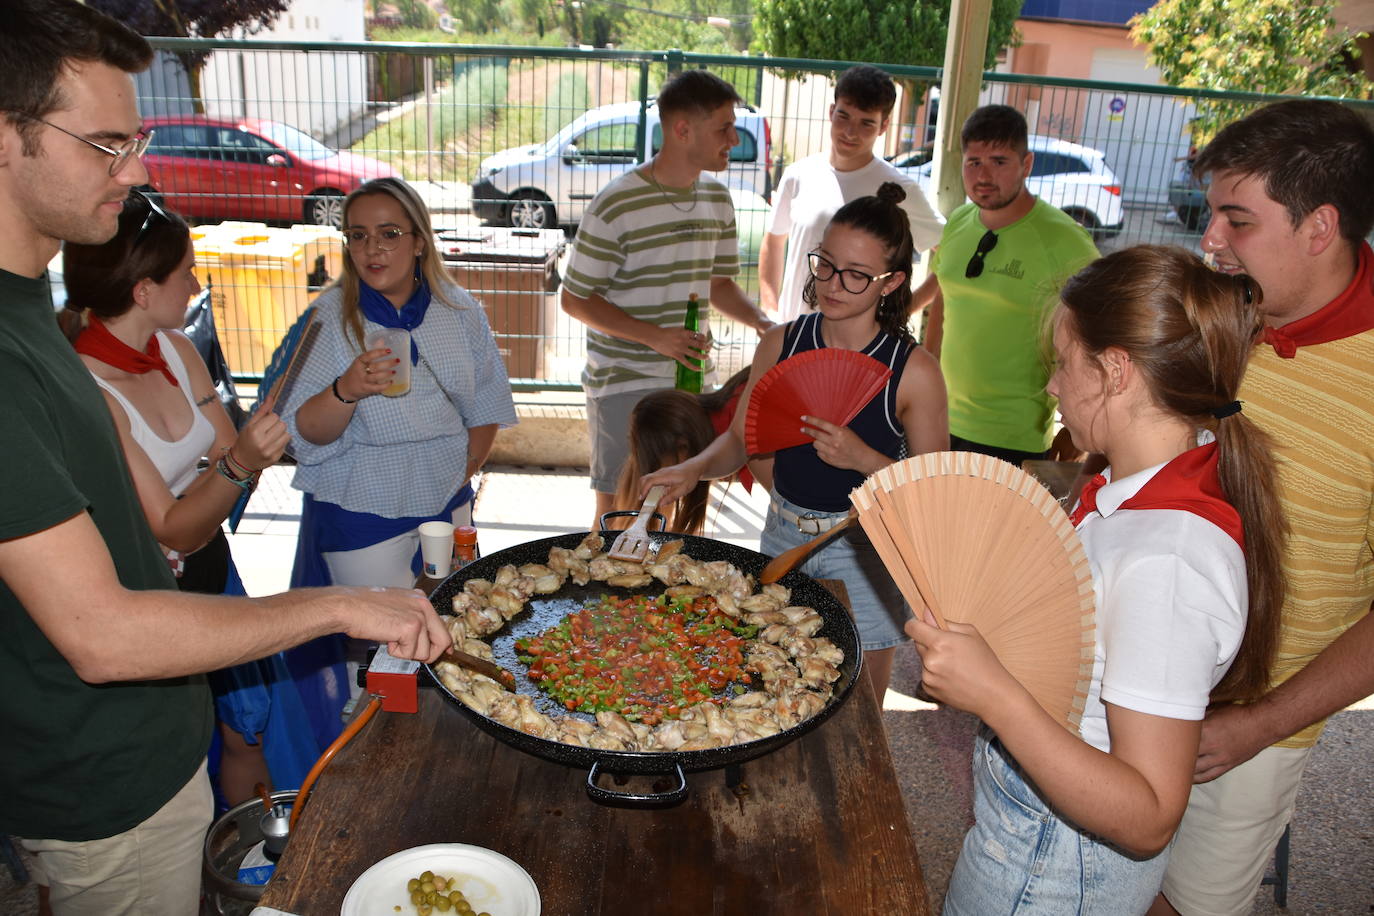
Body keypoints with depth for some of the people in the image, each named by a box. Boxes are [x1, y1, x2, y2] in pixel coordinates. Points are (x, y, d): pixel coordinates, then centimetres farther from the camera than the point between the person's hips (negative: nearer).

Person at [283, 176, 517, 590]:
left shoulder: (460, 310, -2)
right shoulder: (328, 317, -10)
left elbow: (486, 406, 9)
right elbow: (304, 435, -15)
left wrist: (466, 469, 1)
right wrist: (346, 391, -32)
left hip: (447, 504, 3)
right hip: (360, 511, -3)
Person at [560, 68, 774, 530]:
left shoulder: (717, 199, 7)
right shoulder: (617, 205, -14)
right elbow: (575, 299, -10)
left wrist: (760, 321, -3)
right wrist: (654, 336, -21)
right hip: (625, 384, -6)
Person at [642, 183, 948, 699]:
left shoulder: (913, 371, -13)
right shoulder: (781, 346, -3)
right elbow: (740, 439, 7)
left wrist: (861, 457, -24)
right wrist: (695, 469, -12)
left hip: (865, 553, -3)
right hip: (782, 539, 4)